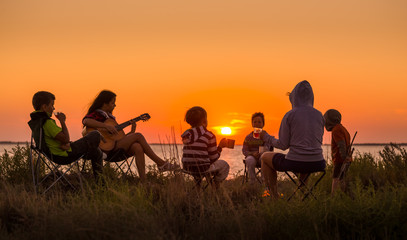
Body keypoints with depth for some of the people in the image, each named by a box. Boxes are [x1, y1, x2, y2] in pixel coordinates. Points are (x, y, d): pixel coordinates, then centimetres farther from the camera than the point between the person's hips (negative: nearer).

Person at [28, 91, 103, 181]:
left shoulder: (35, 121, 5)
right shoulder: (47, 122, -28)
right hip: (64, 156, -11)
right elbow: (66, 139, -27)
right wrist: (62, 121, -17)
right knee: (96, 135, 0)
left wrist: (66, 143, -5)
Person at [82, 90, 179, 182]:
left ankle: (143, 181, -33)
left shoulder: (110, 117, 26)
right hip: (107, 151, -8)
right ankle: (161, 163, -10)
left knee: (137, 147, -23)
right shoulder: (96, 114, 0)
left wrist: (131, 132, 10)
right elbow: (85, 121, -25)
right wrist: (106, 126, -28)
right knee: (138, 136, -15)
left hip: (117, 151, 8)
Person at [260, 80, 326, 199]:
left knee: (265, 157, 25)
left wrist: (266, 137, 15)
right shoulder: (319, 115, 6)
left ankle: (273, 196, 26)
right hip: (317, 164, 5)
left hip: (295, 162, -4)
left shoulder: (289, 115, -6)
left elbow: (283, 145, -3)